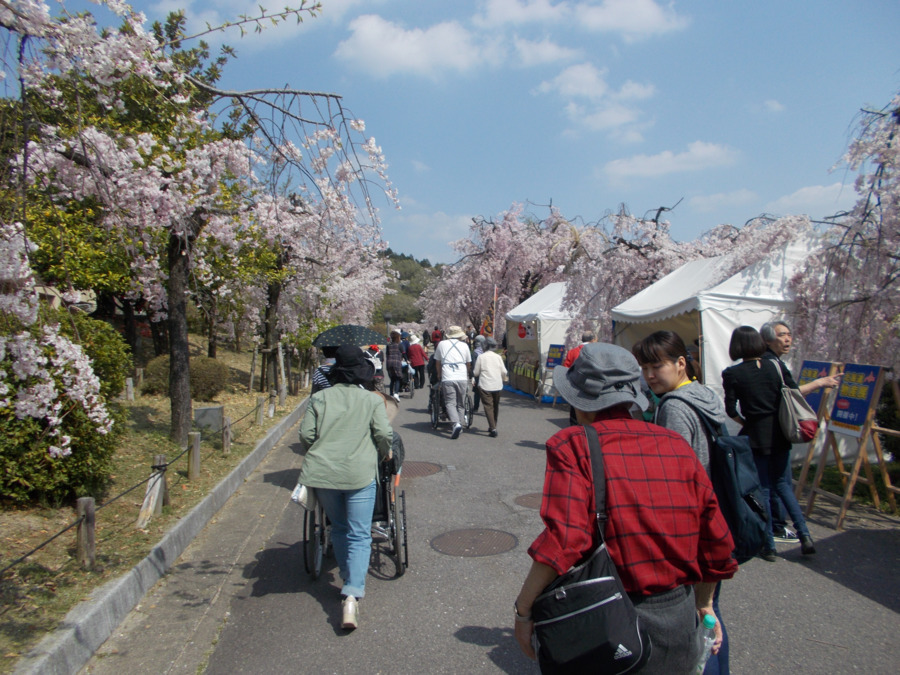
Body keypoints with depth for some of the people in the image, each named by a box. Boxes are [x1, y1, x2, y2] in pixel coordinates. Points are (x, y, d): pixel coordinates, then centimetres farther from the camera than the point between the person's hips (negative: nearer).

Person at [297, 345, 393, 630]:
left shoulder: (319, 398, 6)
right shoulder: (372, 400, 3)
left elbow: (306, 434, 0)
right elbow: (384, 434, -5)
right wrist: (385, 453, 15)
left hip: (322, 473, 3)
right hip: (359, 474, -2)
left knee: (338, 530, 22)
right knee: (359, 536, 1)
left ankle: (350, 579, 32)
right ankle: (352, 594, -12)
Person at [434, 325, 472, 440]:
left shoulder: (441, 344, 10)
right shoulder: (464, 345, 11)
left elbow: (437, 363, 18)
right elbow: (468, 364, 21)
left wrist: (439, 375, 35)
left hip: (447, 379, -1)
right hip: (462, 378, 2)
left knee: (450, 403, -2)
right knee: (461, 404, 12)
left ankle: (456, 424, -22)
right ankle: (460, 426, 11)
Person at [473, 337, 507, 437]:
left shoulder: (481, 357, -4)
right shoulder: (498, 357, 2)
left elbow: (476, 372, 0)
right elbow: (504, 372, 3)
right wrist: (503, 378, 25)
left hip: (485, 385, -3)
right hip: (497, 385, 3)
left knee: (488, 406, -4)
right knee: (495, 406, 17)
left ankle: (493, 429, -15)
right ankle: (493, 427, 29)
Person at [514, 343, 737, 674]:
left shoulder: (572, 446, -14)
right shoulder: (677, 445, 2)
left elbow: (562, 541, -26)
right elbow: (717, 541, 7)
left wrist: (524, 609, -13)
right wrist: (702, 604, 22)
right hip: (680, 627, 5)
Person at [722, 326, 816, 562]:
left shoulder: (732, 374, -9)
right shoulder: (775, 366, 1)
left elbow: (730, 409, -9)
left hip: (756, 436, -3)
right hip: (780, 435, 4)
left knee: (762, 489, 6)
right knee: (783, 484, 18)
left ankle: (769, 546, 11)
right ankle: (804, 535, 7)